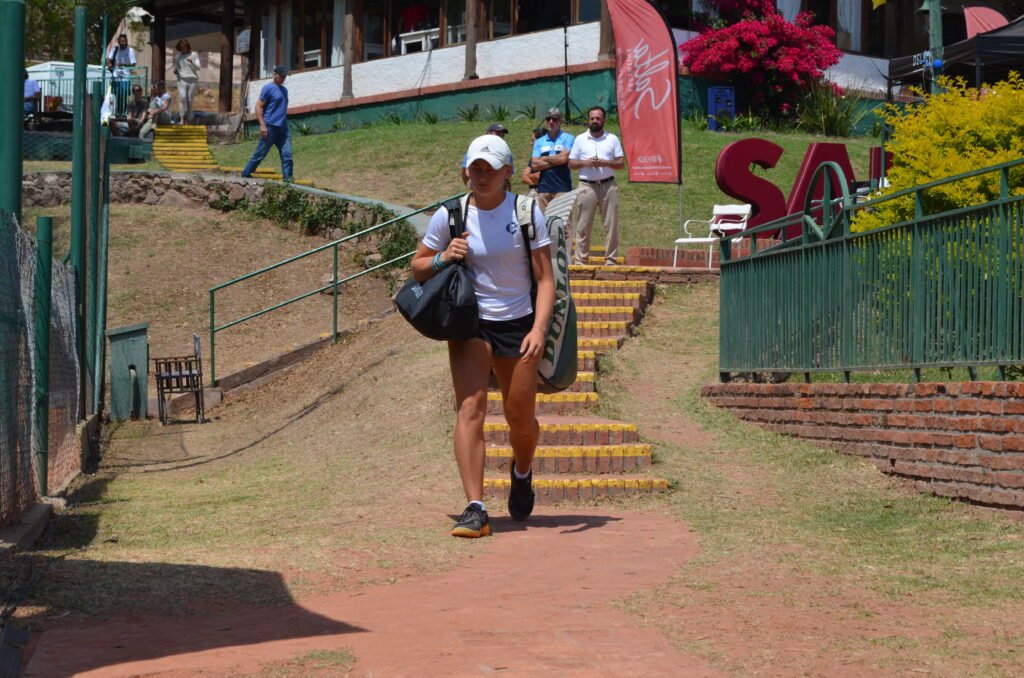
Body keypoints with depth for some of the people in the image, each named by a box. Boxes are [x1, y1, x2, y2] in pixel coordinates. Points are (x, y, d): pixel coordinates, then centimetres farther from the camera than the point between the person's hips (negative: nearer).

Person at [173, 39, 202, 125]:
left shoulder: (194, 54, 7)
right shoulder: (177, 56, 14)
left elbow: (198, 67, 0)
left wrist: (192, 62, -20)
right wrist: (175, 71, 1)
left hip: (192, 80, 0)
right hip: (182, 80, 0)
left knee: (190, 101, -2)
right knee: (182, 98, -20)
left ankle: (188, 120, 6)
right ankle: (182, 119, -27)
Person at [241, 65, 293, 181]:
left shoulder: (284, 89, 18)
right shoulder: (268, 88, -5)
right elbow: (259, 106, -9)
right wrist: (262, 125, -17)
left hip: (283, 128, 7)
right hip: (270, 127, -7)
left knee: (287, 154, -3)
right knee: (260, 153, -2)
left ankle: (288, 179, -4)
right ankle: (246, 174, 10)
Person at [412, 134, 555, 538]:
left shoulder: (526, 213, -5)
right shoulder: (450, 215, -2)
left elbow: (545, 278, -7)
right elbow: (417, 267, 9)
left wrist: (538, 329, -20)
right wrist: (442, 258, -14)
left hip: (517, 324, 0)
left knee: (520, 418, 7)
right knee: (470, 408, -17)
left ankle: (522, 474, 41)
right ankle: (475, 509, -20)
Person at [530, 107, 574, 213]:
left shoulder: (567, 138, 3)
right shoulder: (539, 142, 14)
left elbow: (564, 158, -11)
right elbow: (535, 164, 2)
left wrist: (545, 158, 3)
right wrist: (556, 161, -5)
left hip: (562, 187, -4)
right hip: (544, 187, 4)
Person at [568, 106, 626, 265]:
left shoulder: (612, 139, 8)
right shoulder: (580, 139, 8)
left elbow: (621, 163, 5)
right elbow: (571, 164, 8)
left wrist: (605, 163, -12)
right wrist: (585, 163, -11)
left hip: (608, 186, 1)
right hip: (587, 186, -1)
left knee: (611, 224, 0)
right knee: (584, 225, -1)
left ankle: (610, 259, 5)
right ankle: (580, 259, 2)